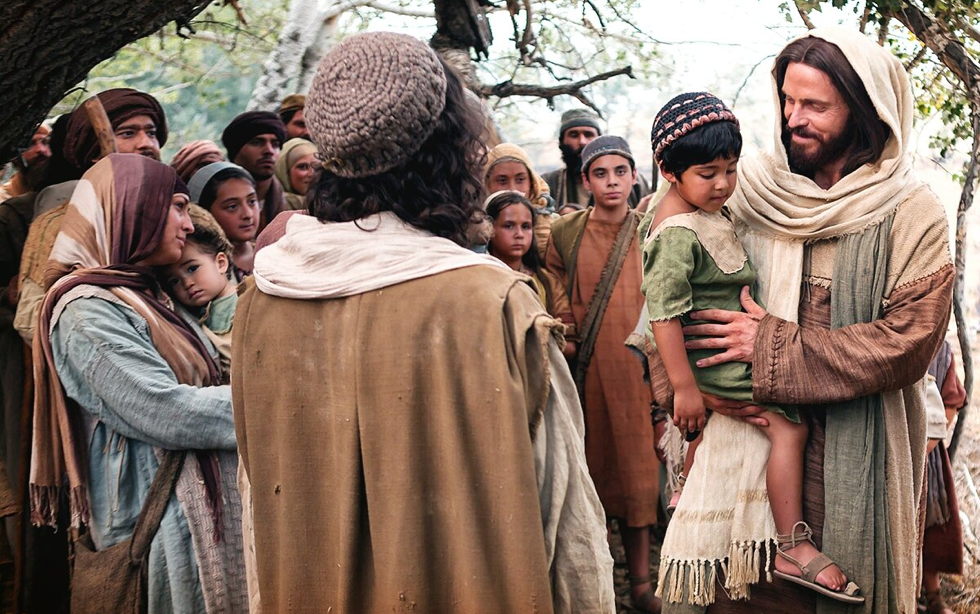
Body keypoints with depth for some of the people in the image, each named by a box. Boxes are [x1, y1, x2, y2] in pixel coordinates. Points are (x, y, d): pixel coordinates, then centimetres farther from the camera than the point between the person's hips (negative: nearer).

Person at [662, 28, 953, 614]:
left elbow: (908, 344, -15)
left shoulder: (913, 214, -6)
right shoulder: (751, 190, 2)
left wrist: (772, 348, -17)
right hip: (750, 431, 2)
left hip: (855, 455, -2)